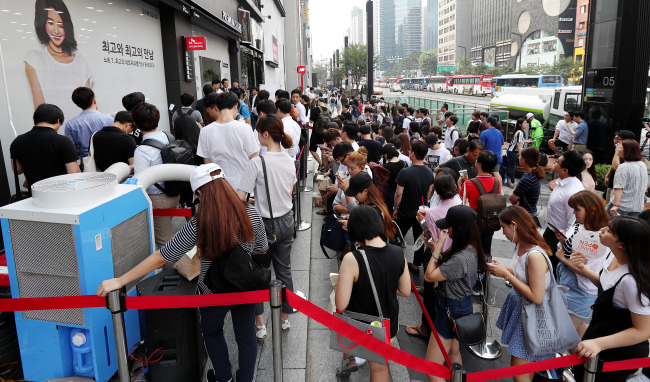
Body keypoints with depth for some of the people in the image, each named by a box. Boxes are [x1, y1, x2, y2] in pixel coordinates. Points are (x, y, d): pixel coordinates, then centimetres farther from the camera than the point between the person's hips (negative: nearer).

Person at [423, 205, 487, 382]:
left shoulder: (461, 259, -33)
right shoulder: (471, 250, -3)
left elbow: (429, 276, -25)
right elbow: (446, 267, 8)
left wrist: (438, 247, -22)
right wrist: (435, 249, -4)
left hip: (451, 311, -10)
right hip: (462, 305, 10)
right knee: (454, 351, 29)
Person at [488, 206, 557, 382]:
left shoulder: (535, 256, -29)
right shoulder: (520, 245, -2)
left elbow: (537, 297, -27)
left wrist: (506, 275, -23)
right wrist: (502, 267, -3)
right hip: (519, 307, 8)